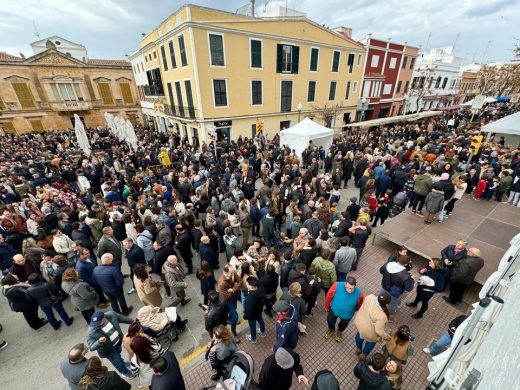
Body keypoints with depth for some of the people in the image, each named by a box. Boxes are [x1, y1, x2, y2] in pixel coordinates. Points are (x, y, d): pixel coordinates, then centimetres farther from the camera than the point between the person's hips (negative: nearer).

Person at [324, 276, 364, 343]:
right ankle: (331, 330, 63)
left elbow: (359, 306, -11)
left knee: (343, 325, 30)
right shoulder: (337, 285, -36)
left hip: (347, 315, 0)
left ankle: (339, 332, 66)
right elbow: (329, 295, -17)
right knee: (330, 322, 26)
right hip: (334, 310, 0)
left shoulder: (359, 293, -34)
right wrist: (327, 306, -2)